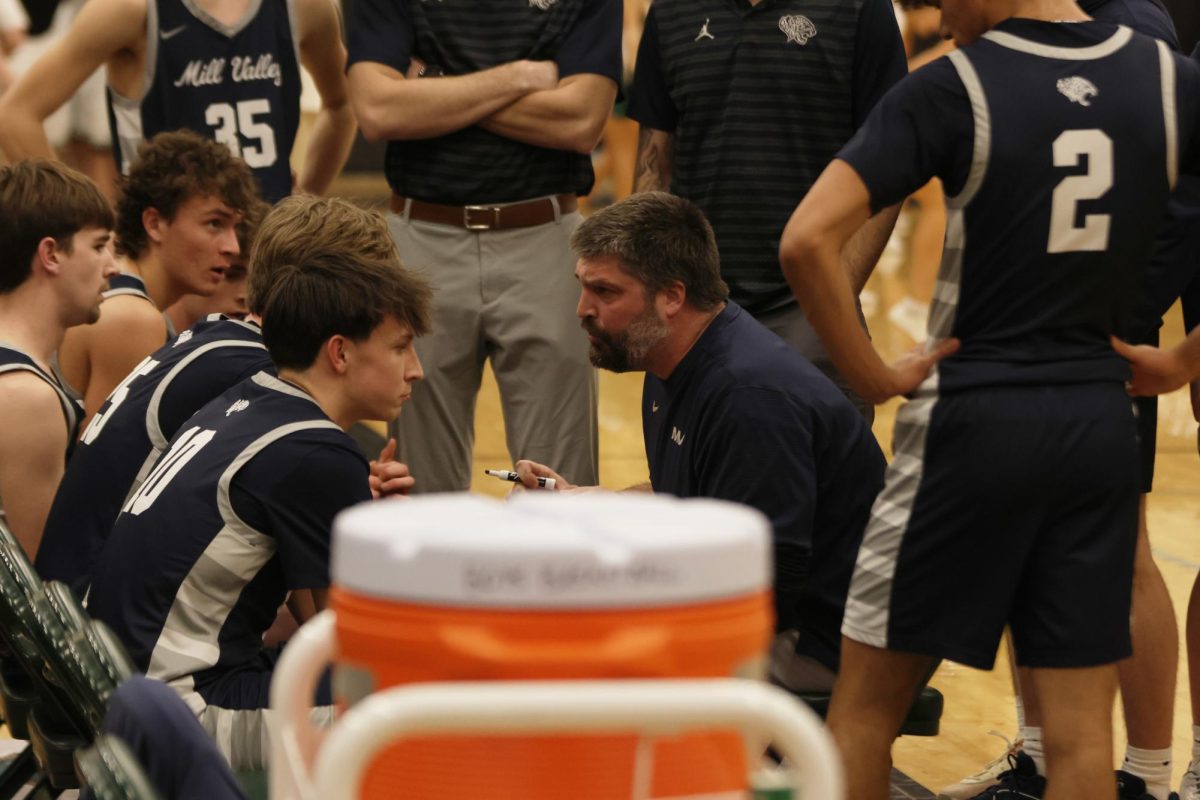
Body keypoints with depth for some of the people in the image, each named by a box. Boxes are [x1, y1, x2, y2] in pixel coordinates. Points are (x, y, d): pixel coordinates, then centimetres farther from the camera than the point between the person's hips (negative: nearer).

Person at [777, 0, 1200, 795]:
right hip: (1102, 423, 4)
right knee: (1081, 728, 6)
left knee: (867, 700, 10)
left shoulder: (954, 87, -11)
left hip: (976, 415, -4)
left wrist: (874, 374, -9)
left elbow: (808, 239, -20)